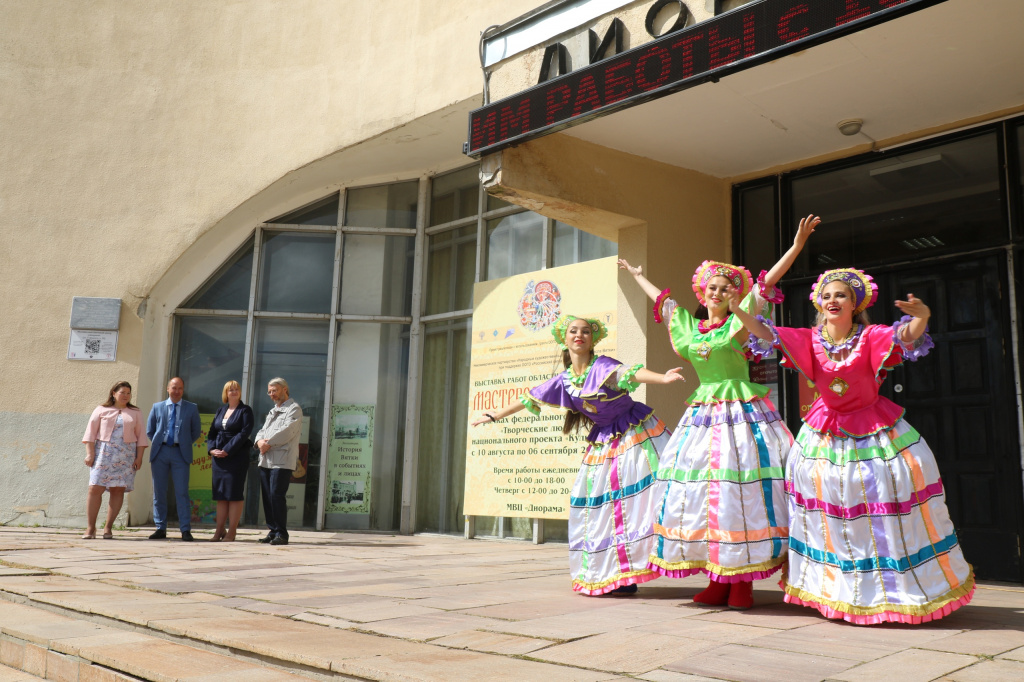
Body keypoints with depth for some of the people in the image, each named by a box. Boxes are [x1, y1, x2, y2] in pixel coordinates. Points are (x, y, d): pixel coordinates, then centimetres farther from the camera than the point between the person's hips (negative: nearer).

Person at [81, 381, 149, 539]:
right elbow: (91, 432, 5)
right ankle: (90, 528, 0)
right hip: (103, 453, -1)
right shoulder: (101, 410, 9)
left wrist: (139, 457, 0)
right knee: (95, 488, -7)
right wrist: (90, 453, -5)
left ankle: (108, 527, 4)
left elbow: (141, 436, 9)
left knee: (118, 490, -3)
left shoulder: (135, 413, 12)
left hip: (125, 455, 1)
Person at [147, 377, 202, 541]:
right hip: (160, 452, 2)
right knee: (159, 492, 4)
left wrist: (186, 444, 4)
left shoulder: (191, 408, 7)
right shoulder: (157, 407, 11)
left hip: (180, 453, -2)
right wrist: (157, 443, 8)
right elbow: (149, 430, 17)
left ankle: (185, 530, -2)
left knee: (182, 492, -5)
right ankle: (160, 529, 12)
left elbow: (196, 431, 12)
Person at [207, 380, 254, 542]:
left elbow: (244, 432, -12)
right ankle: (219, 530, 10)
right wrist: (212, 449, -4)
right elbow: (211, 431, 14)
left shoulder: (245, 410, -1)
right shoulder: (220, 410, 16)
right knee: (220, 494, 6)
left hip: (237, 456, -6)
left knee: (234, 494, -4)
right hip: (219, 456, 6)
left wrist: (227, 450, -16)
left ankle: (231, 533, -2)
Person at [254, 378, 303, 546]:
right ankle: (272, 531, 13)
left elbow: (287, 431, -14)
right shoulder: (272, 412, 26)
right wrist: (260, 441, -4)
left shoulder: (294, 409, -1)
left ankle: (281, 534, -8)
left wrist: (268, 443, -12)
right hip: (265, 460, 8)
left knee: (276, 494, -13)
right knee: (267, 495, 6)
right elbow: (263, 430, 18)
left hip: (282, 460, -8)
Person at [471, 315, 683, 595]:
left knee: (637, 497, -11)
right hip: (603, 443, 6)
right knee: (595, 505, 3)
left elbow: (630, 373, -33)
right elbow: (529, 400, 14)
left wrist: (662, 378, -52)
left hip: (636, 434, -5)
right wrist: (495, 415, 21)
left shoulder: (602, 366, -14)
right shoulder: (564, 379, 3)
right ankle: (608, 574, 12)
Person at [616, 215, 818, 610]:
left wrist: (797, 245, -12)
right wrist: (635, 274, 41)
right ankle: (717, 581, 10)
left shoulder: (738, 323, 2)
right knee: (697, 489, 1)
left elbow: (767, 282, -6)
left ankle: (742, 581, 0)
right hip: (703, 413, 5)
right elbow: (659, 296, 28)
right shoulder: (688, 325, 13)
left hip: (741, 413, -5)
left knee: (740, 491, -9)